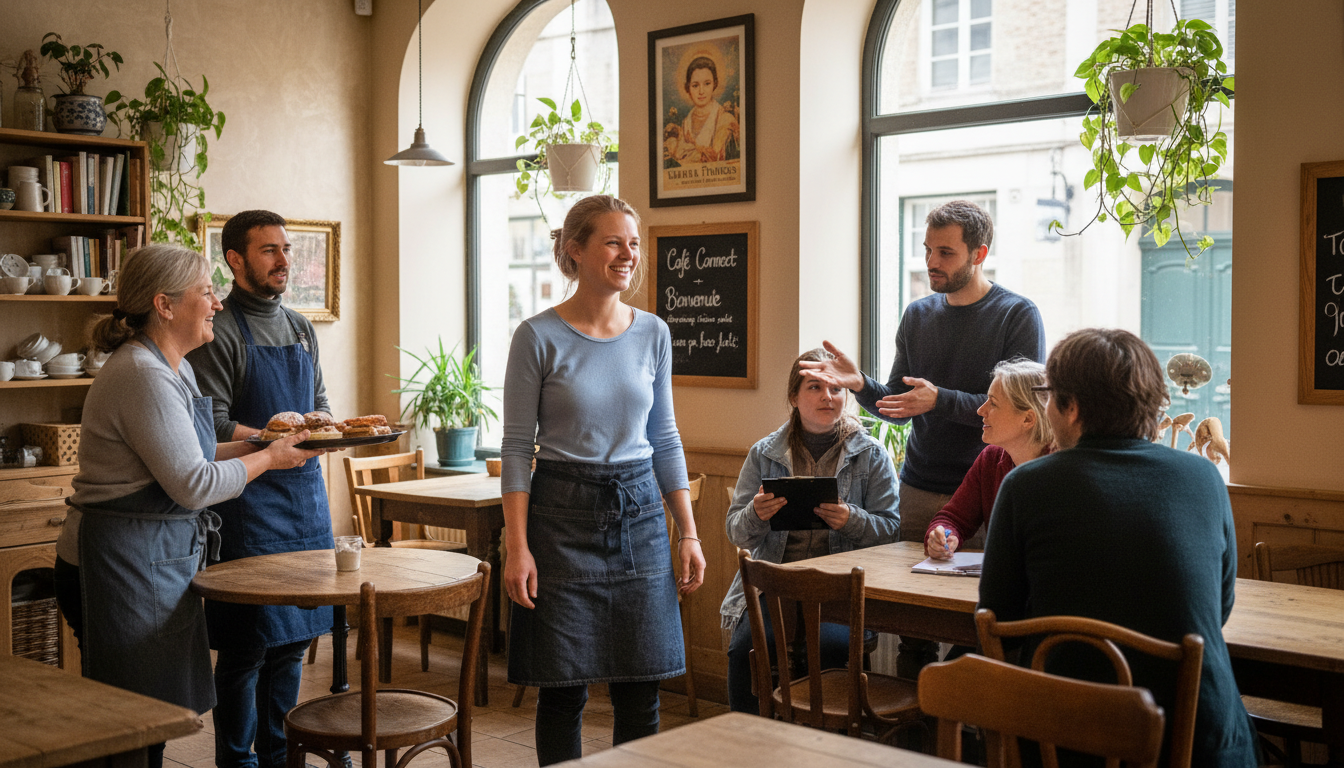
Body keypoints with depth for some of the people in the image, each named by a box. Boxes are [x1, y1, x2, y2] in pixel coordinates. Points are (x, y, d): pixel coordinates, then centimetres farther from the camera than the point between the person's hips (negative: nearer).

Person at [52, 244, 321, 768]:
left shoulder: (173, 369, 14)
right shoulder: (142, 376, -19)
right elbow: (194, 484, -20)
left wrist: (260, 444, 12)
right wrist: (269, 459, -8)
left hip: (157, 560, 10)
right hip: (125, 563, -10)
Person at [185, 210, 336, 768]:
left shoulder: (300, 329, 14)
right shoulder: (220, 332, -9)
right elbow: (213, 429, -15)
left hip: (305, 494, 7)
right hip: (248, 502, -7)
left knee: (294, 636, 13)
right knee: (246, 644, -1)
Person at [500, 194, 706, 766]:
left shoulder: (652, 333, 6)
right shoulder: (539, 337, -6)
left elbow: (665, 439, 11)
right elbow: (516, 447, -5)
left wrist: (688, 533, 7)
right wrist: (517, 547, -12)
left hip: (640, 511, 4)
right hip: (563, 514, -3)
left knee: (640, 691, 7)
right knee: (563, 690, 4)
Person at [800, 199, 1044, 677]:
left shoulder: (1018, 316, -3)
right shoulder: (918, 315, 12)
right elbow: (898, 408, 13)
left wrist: (941, 400, -20)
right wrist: (860, 385, -6)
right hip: (918, 489, 4)